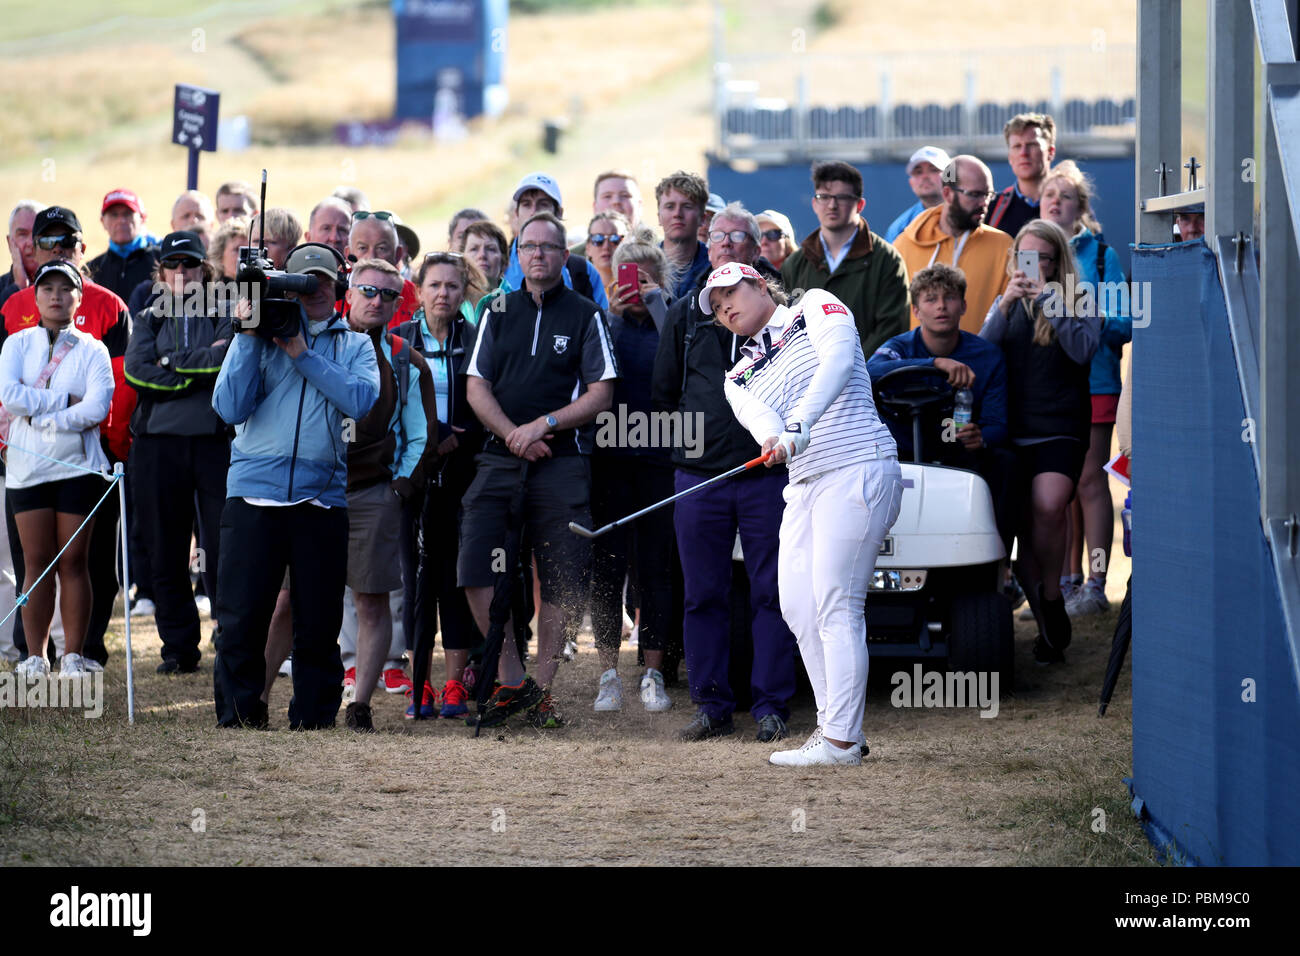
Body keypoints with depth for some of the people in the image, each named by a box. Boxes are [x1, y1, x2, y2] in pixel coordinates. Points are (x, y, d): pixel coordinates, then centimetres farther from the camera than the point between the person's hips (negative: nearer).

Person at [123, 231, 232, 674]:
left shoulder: (225, 314, 9)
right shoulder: (148, 319, 15)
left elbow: (230, 358, -11)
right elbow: (136, 371, -3)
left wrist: (172, 363, -5)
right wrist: (200, 371, -7)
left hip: (215, 439, -3)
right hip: (159, 442, 3)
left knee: (222, 548, -8)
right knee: (166, 554, 5)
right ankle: (179, 648, 12)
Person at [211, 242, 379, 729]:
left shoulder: (356, 346, 15)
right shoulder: (259, 334, 13)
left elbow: (361, 401, -6)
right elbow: (231, 408, 1)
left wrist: (302, 353, -7)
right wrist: (249, 338, -5)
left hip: (323, 498, 1)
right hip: (253, 492, -1)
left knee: (319, 624, 3)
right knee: (240, 620, -4)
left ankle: (313, 720, 13)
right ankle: (238, 720, 6)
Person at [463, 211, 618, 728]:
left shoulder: (585, 315, 5)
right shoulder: (498, 312, 13)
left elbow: (600, 394, 0)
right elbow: (476, 388, 8)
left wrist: (544, 424, -12)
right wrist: (514, 435, -7)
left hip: (563, 463, -2)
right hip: (500, 457, 2)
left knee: (562, 581, -3)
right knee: (476, 569, -10)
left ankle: (542, 686, 9)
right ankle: (512, 680, 1)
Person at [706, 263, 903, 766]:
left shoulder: (814, 308, 5)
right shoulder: (739, 378, 19)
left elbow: (838, 359, -16)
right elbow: (759, 416, -4)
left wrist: (800, 424, -30)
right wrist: (773, 437, -30)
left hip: (858, 469, -7)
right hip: (804, 484, 7)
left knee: (836, 607, -12)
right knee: (798, 606, 1)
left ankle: (840, 739, -13)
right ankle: (834, 727, 8)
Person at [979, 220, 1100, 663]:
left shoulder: (1078, 303, 6)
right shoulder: (1005, 305, 15)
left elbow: (1082, 349, -14)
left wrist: (1047, 299, -15)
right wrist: (1006, 304, -11)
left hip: (1059, 431, -3)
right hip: (1011, 433, 3)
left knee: (1048, 507, -28)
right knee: (1025, 528, 0)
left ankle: (1050, 596, -9)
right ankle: (1049, 626, 12)